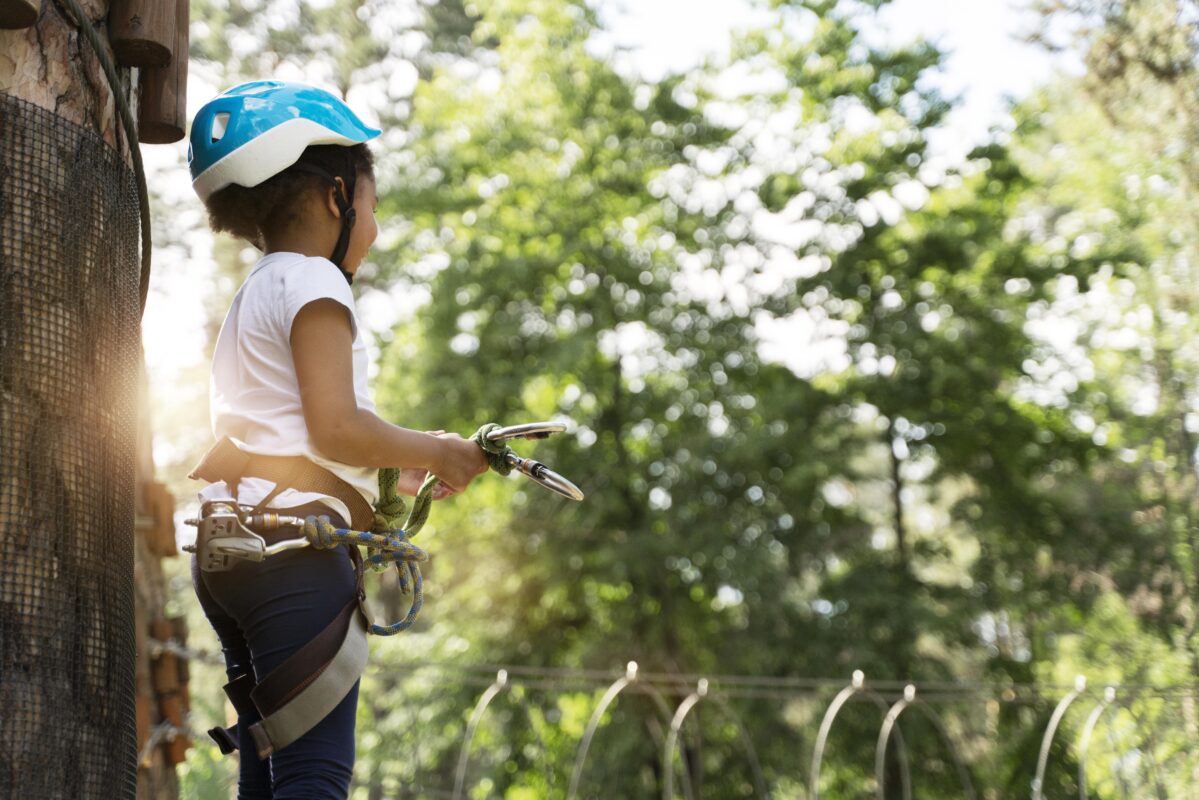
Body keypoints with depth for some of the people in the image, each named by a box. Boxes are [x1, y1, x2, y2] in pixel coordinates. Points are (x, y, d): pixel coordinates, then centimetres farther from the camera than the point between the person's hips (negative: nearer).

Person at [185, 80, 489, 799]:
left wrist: (404, 461, 18)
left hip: (231, 548, 10)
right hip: (296, 545, -10)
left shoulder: (253, 296, 26)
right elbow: (336, 429, -15)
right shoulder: (313, 283, -5)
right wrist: (437, 452, -1)